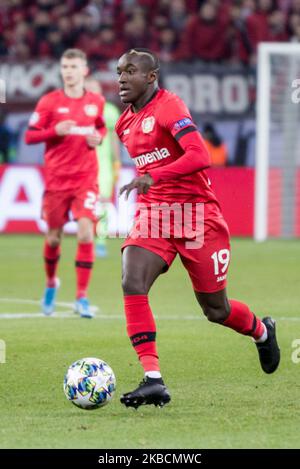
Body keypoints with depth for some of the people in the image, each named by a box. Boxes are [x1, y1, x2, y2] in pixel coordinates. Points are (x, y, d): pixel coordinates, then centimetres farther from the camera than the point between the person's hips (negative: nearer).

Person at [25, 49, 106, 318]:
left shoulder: (96, 102, 4)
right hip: (56, 180, 0)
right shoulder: (49, 102, -3)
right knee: (53, 238, 9)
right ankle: (51, 283, 38)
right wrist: (56, 130, -18)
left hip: (86, 179, 1)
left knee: (86, 234, -15)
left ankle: (82, 297, -9)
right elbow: (29, 136, -2)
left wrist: (98, 137, -1)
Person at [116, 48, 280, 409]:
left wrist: (154, 177, -39)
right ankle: (153, 380, -24)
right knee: (132, 284, -22)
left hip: (196, 215, -6)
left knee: (215, 310, 6)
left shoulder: (169, 106, -14)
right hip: (153, 214, 6)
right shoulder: (125, 124, 11)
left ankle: (262, 332, 41)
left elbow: (199, 156, -28)